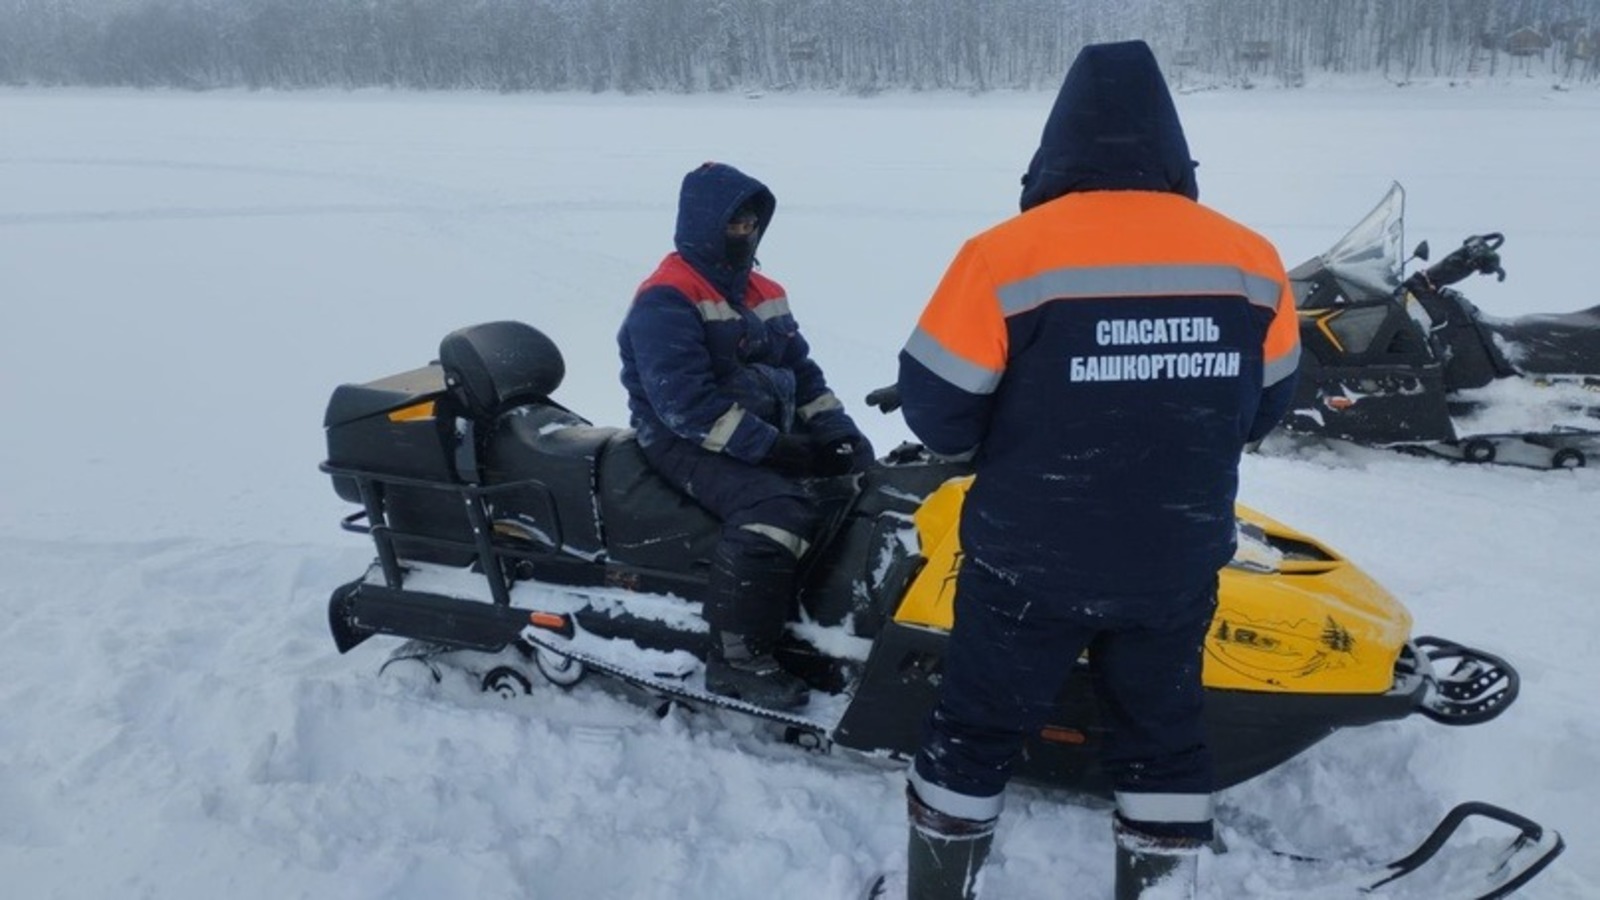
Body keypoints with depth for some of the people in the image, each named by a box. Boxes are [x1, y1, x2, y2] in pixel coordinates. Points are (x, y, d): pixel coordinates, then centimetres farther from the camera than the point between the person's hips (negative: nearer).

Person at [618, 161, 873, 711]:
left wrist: (838, 432, -2)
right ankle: (736, 658, -25)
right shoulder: (665, 300, -12)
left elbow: (802, 373, 16)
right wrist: (772, 448, -26)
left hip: (769, 436, 9)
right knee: (776, 510, -34)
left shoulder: (764, 294, 15)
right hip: (689, 444, -9)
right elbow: (686, 404, -22)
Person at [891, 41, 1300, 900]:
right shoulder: (1253, 265, -3)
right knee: (1161, 736, 22)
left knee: (976, 731, 16)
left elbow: (936, 412, -12)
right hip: (1176, 564, 3)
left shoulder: (1008, 257, -17)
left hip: (1030, 561, -2)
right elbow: (1260, 410, 8)